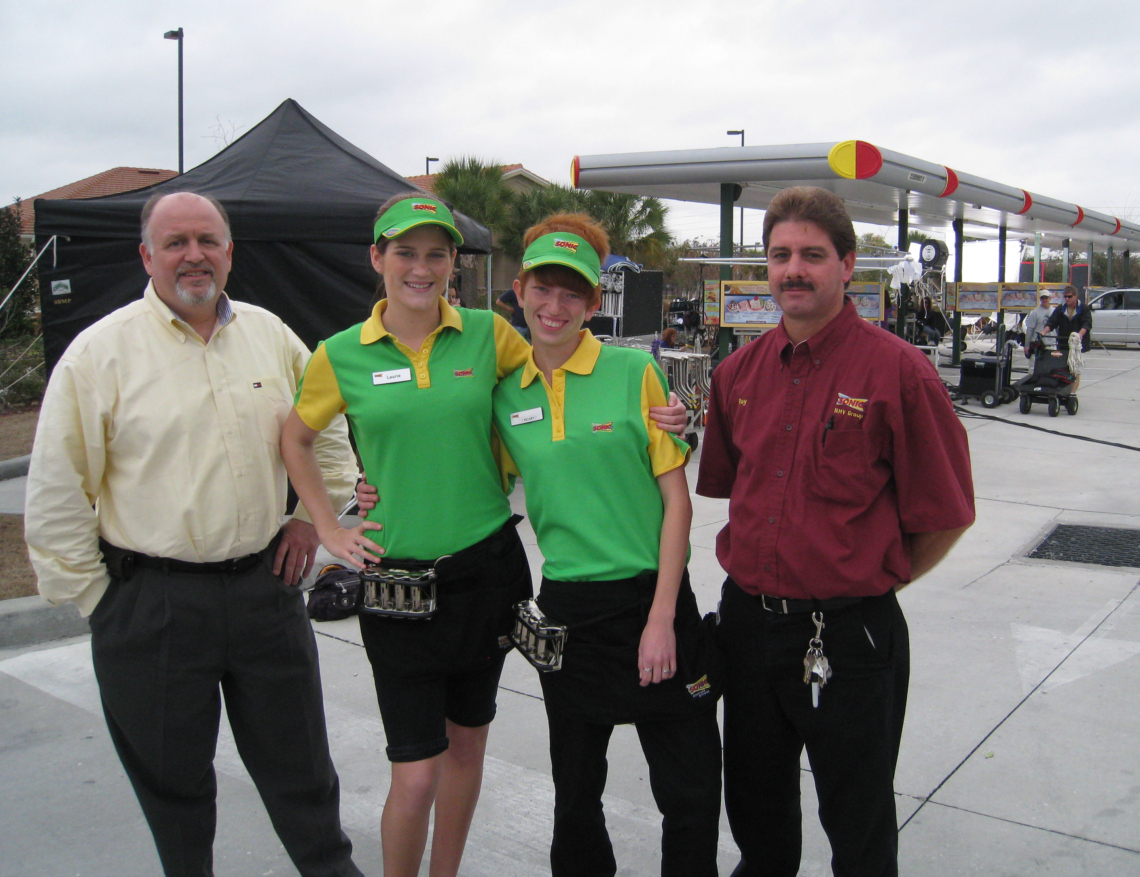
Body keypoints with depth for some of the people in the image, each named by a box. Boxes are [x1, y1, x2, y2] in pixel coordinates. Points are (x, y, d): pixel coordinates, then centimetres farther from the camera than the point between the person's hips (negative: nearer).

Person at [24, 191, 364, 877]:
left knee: (300, 763, 15)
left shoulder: (272, 336, 5)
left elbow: (331, 434, 19)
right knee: (172, 776, 15)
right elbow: (56, 495, -5)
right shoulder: (100, 351, -7)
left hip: (265, 586, 3)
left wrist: (314, 516, 10)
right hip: (151, 603, -2)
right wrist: (92, 596, -4)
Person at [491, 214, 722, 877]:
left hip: (651, 598, -3)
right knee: (576, 787, 16)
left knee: (691, 790, 6)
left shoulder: (635, 373, -6)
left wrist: (662, 617, -12)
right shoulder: (507, 393, 3)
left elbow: (677, 501, -7)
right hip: (567, 605, 3)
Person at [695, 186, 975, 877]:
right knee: (755, 807, 24)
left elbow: (945, 516, -8)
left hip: (848, 633, -5)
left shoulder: (898, 370, -13)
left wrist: (869, 580, 0)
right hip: (747, 619, 5)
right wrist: (764, 568, 8)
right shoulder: (740, 372, 4)